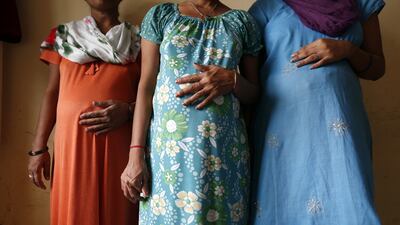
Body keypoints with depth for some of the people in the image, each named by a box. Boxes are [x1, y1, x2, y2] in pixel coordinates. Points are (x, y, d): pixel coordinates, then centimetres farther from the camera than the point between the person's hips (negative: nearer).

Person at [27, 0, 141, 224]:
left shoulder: (139, 39, 8)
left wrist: (128, 110, -15)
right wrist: (39, 148, 5)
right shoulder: (63, 36, 13)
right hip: (72, 141, 1)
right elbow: (52, 93, 10)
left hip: (119, 143, -1)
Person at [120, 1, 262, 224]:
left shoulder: (243, 21, 8)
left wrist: (232, 80, -12)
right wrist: (136, 154, -7)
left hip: (225, 148, 1)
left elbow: (254, 94, 11)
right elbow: (146, 87, 1)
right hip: (167, 145, 0)